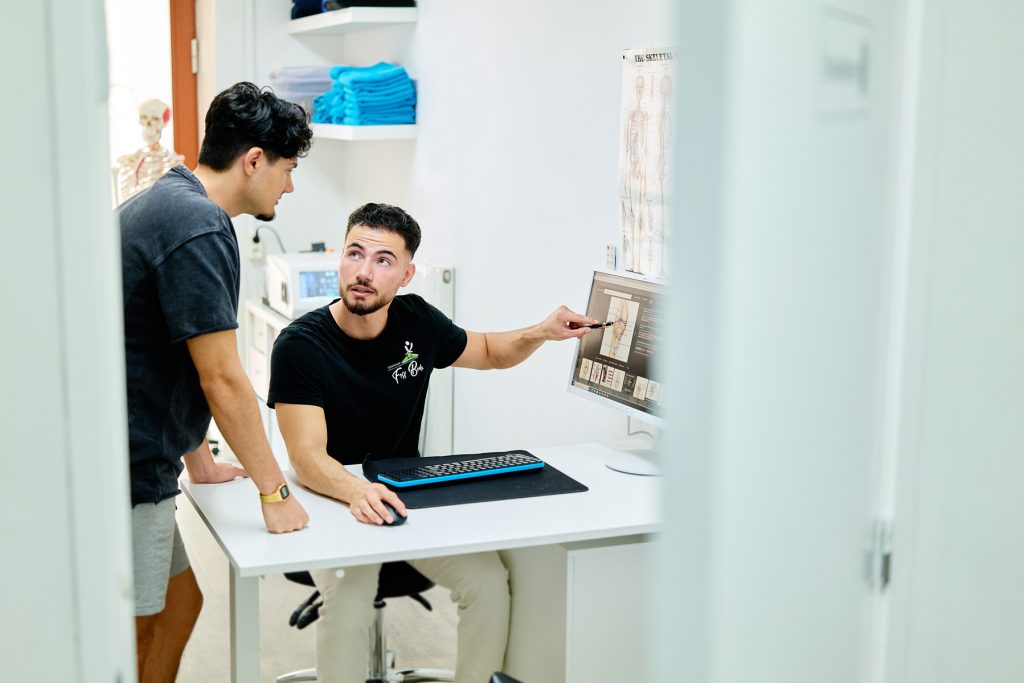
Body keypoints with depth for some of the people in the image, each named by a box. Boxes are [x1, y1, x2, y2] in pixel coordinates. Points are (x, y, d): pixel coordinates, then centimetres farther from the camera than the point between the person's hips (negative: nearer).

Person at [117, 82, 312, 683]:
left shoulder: (164, 202, 14)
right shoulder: (200, 227, -19)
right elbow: (222, 380, -20)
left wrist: (200, 461, 23)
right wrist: (275, 491, -11)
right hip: (126, 475, -10)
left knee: (181, 603, 21)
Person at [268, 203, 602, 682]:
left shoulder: (418, 322, -2)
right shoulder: (300, 345, -18)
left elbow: (487, 352, 17)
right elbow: (307, 457, -25)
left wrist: (541, 333, -5)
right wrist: (357, 492, -47)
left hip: (407, 492, 4)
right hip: (333, 499, -4)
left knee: (488, 579, -17)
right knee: (348, 594, -32)